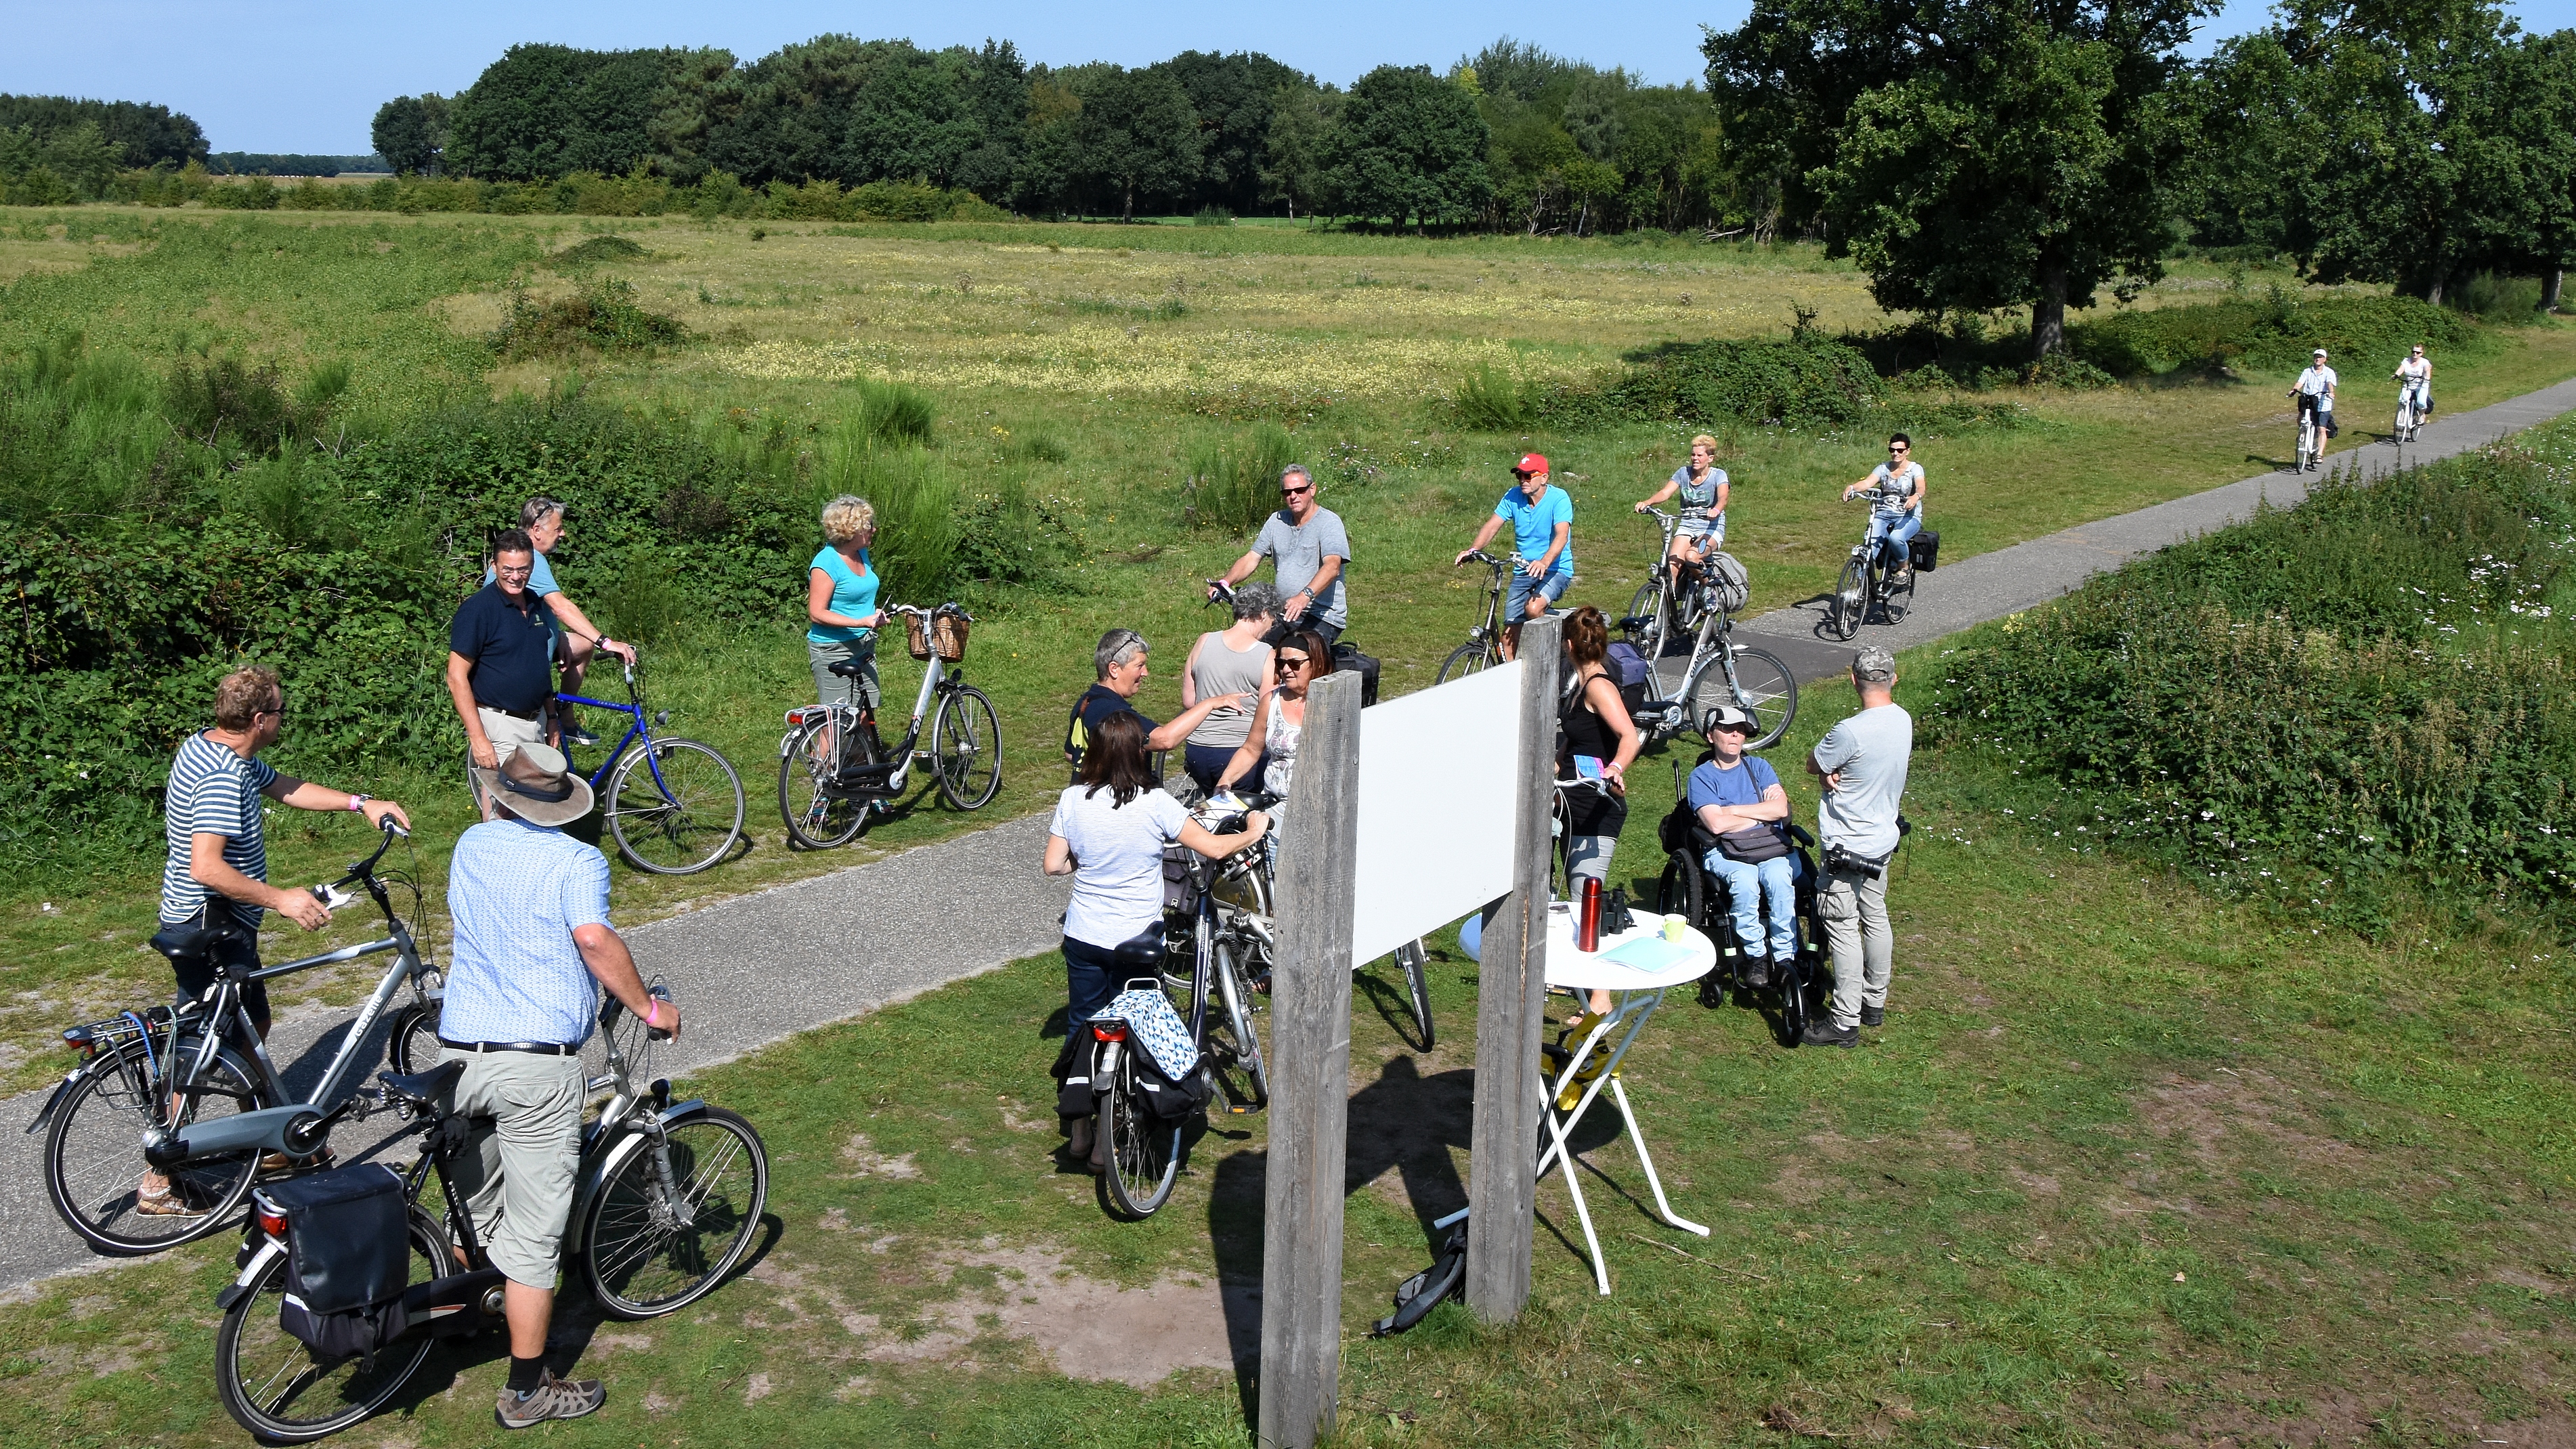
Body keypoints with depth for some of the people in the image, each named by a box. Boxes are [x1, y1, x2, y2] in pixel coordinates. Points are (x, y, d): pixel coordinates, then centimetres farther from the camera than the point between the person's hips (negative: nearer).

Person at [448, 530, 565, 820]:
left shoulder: (535, 605, 9)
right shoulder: (478, 608, -13)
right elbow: (457, 677, -16)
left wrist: (551, 717, 18)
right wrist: (478, 737, -21)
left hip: (535, 723, 7)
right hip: (499, 728, -7)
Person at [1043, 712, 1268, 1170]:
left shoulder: (1073, 799, -8)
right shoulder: (1154, 803, -16)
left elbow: (1053, 864, -3)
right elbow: (1214, 848, -12)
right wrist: (1254, 831, 6)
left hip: (1083, 938, 2)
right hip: (1137, 941, -2)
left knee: (1082, 1028, 18)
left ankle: (1078, 1131, 25)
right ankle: (1106, 1142, 15)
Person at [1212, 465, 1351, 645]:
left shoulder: (1329, 522, -7)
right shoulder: (1277, 521, 12)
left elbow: (1332, 567, -23)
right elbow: (1251, 559, 10)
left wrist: (1305, 596, -39)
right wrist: (1226, 582, -9)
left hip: (1322, 616, -5)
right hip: (1284, 616, 6)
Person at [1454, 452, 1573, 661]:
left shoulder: (1559, 499, -16)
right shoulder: (1513, 496, -2)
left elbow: (1561, 535, -30)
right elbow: (1492, 526, -7)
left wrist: (1545, 562, -49)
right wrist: (1472, 549, -26)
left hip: (1556, 570, -5)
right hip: (1524, 572, 5)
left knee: (1533, 608, -32)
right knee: (1510, 633, 1)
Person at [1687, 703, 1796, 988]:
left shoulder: (1759, 766, 17)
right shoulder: (1701, 776, 7)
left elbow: (1781, 809, 0)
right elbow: (1716, 824, -9)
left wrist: (1732, 810, -3)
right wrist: (1763, 811, 1)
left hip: (1771, 848, 2)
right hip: (1726, 852, -2)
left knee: (1779, 880, -31)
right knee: (1745, 882, -35)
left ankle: (1786, 958, -24)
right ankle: (1756, 956, -18)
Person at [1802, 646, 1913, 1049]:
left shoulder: (1850, 732, -28)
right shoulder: (1903, 721, -2)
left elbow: (1813, 765, -13)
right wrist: (1835, 772, -12)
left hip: (1846, 848, -8)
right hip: (1882, 838, 8)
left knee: (1843, 929, -1)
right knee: (1875, 918, 20)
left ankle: (1846, 1023, 3)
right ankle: (1875, 1003, 33)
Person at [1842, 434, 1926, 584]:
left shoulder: (1915, 469, 1)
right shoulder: (1883, 468, 10)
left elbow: (1921, 487, -18)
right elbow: (1867, 483, -8)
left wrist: (1916, 497, -44)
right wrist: (1851, 488, -31)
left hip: (1908, 516, -3)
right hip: (1883, 515, 3)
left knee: (1896, 538, -35)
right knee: (1871, 543, -25)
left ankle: (1904, 566, -5)